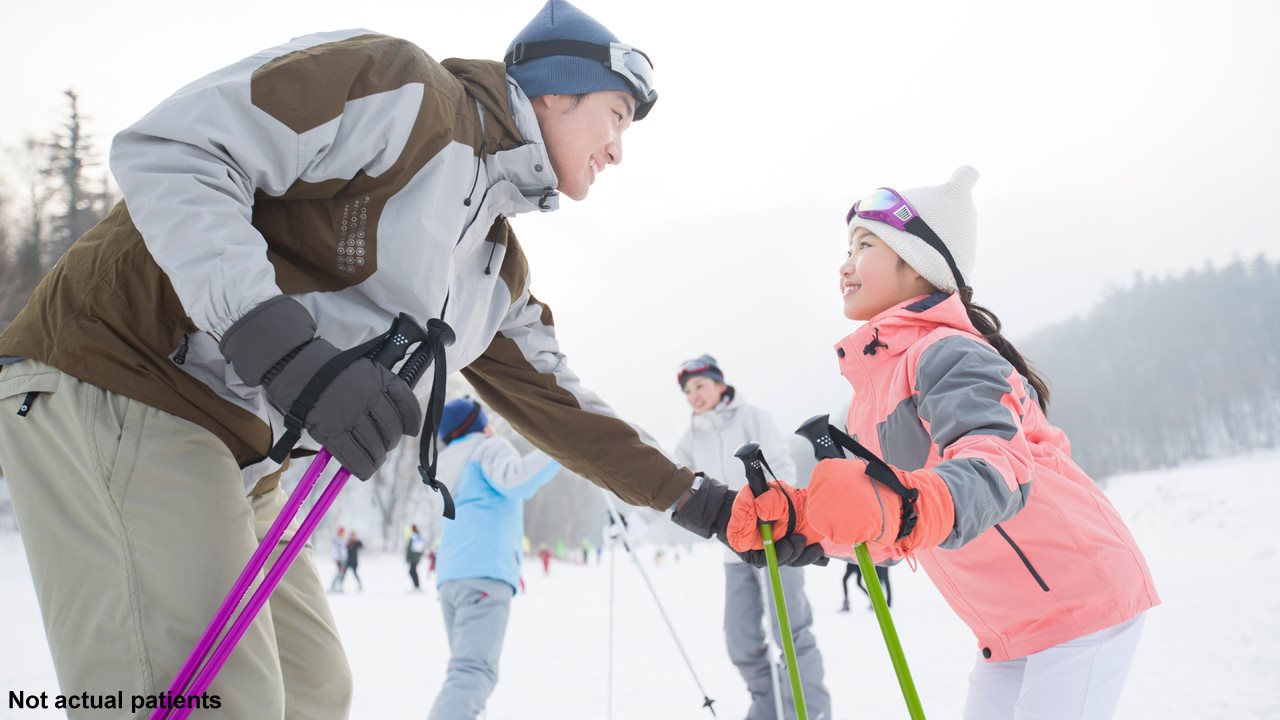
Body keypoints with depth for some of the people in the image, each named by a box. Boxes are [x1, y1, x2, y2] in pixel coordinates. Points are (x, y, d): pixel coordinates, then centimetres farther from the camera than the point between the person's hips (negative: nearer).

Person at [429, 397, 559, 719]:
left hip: (450, 576, 8)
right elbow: (514, 481, -14)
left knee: (466, 668, 12)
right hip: (485, 572, -8)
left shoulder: (448, 464, 29)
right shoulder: (490, 446, 8)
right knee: (473, 672, -20)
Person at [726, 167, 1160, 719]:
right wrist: (795, 513, -9)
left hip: (1080, 600, -9)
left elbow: (999, 468, -36)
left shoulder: (944, 354, -18)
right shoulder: (875, 380, 10)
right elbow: (877, 529, 8)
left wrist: (902, 506, -53)